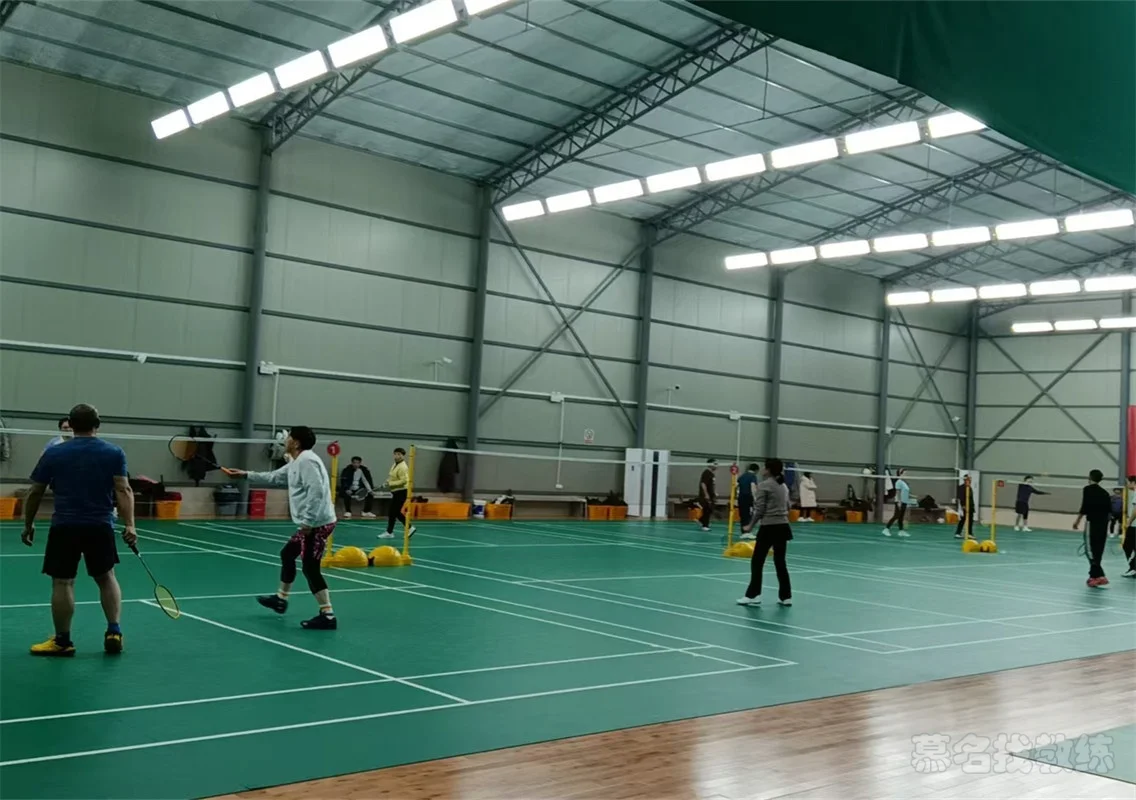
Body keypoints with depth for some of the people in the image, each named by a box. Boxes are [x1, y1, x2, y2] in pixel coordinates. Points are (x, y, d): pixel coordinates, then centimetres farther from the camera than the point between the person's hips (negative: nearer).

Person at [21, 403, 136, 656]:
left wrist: (28, 524, 19)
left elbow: (35, 493, 7)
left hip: (64, 526, -1)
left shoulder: (53, 453, 4)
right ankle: (114, 632, 11)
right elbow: (123, 490, -7)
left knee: (62, 582, 5)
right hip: (100, 526, 1)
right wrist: (129, 524, -11)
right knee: (106, 578, 16)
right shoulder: (114, 453, 3)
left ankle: (62, 641, 10)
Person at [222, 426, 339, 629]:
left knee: (310, 568, -10)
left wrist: (308, 521, -26)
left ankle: (327, 616, -10)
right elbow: (274, 477, 33)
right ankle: (281, 599, 41)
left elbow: (316, 492, -26)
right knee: (287, 554, 24)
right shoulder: (296, 463, 16)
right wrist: (245, 475, 36)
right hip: (310, 523, 11)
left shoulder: (306, 460, -17)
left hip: (317, 524, -11)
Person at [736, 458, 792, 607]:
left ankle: (753, 595, 0)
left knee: (757, 562, 1)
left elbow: (759, 510, -11)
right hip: (783, 526, 7)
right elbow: (787, 507, 16)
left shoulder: (764, 485, -9)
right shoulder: (784, 486, 13)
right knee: (780, 562, 11)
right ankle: (786, 596, 12)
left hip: (769, 527, -7)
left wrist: (751, 525, 0)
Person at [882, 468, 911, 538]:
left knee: (901, 517, 9)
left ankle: (901, 531, 10)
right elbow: (898, 492, -16)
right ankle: (886, 529, -4)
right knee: (896, 516, -8)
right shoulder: (899, 482, -11)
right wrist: (899, 501, -21)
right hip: (900, 502, -8)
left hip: (904, 502, 8)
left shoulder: (904, 482, 14)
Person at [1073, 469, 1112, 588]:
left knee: (1090, 549, -4)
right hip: (1104, 523, 6)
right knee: (1098, 550, 12)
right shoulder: (1104, 492, 12)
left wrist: (1077, 520, -4)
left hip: (1092, 522, -6)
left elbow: (1085, 507, -12)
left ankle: (1100, 576, -16)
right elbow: (1109, 510, 9)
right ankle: (1094, 575, 13)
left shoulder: (1087, 489, -4)